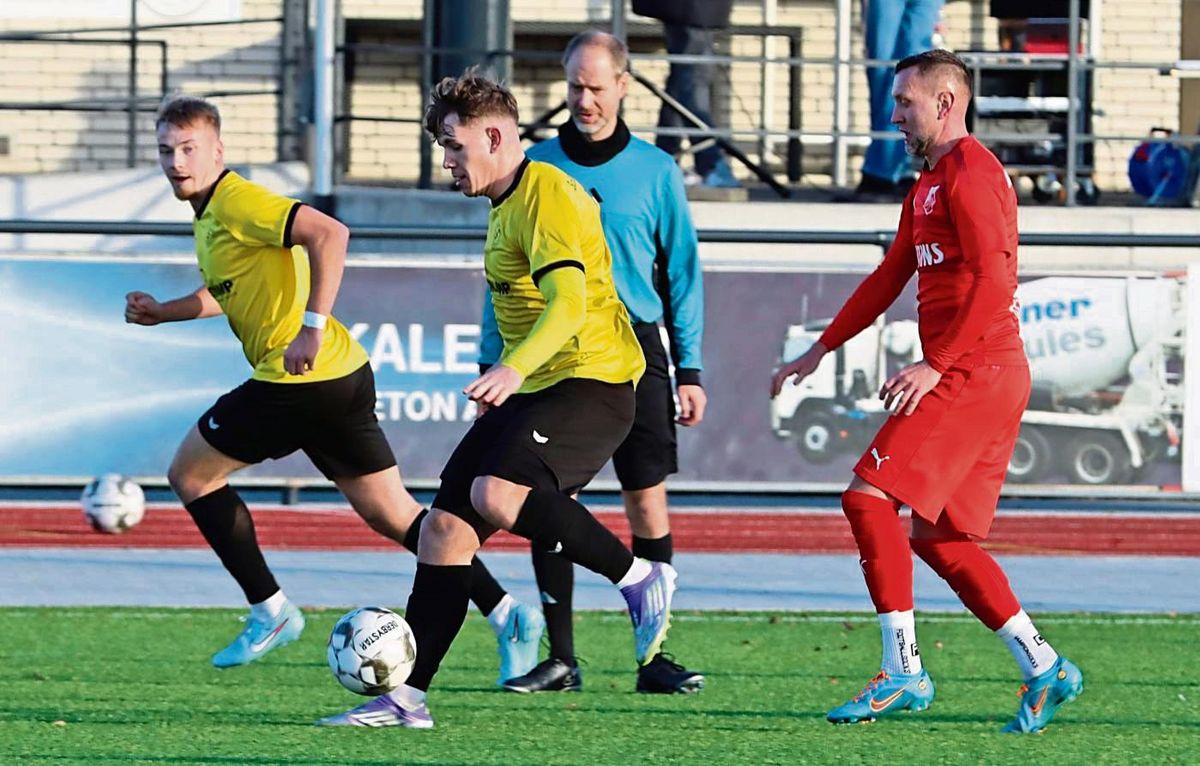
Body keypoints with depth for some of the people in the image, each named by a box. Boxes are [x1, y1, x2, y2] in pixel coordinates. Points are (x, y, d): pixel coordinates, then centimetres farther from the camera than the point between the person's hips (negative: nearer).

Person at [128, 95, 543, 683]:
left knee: (189, 474, 5)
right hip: (344, 377, 10)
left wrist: (313, 326, -30)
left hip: (299, 381, -10)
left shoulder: (237, 202, -13)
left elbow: (328, 233, -27)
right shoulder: (209, 213, 18)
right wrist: (162, 313, 24)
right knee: (390, 514, 9)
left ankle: (269, 611, 6)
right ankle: (507, 615, 2)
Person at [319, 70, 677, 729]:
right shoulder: (507, 204, 18)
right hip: (533, 392, 10)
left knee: (496, 494, -32)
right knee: (446, 523, 3)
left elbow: (568, 303, -28)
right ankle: (406, 696, 6)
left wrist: (514, 370, -41)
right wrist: (504, 381, 33)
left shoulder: (546, 195, -14)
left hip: (591, 380, -10)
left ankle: (640, 579, -15)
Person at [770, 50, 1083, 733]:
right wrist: (820, 350, 28)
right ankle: (1044, 668, 10)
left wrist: (935, 366, -23)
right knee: (937, 536, 11)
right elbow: (890, 277, 29)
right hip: (979, 379, 10)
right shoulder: (930, 185, 21)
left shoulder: (971, 175, -11)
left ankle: (904, 672, -16)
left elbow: (993, 282, -21)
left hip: (975, 374, -10)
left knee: (868, 495, -14)